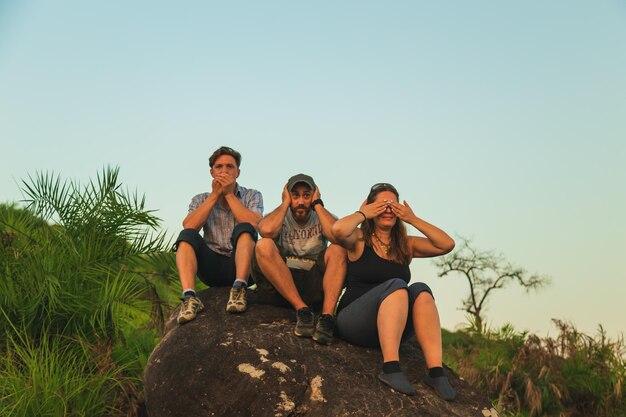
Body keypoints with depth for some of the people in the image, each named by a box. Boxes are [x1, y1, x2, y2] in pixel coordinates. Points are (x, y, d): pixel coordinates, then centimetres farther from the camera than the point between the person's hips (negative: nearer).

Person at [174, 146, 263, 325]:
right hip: (212, 267, 2)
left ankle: (239, 288, -40)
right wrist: (214, 195, -9)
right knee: (187, 236, -23)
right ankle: (189, 297, -40)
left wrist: (229, 194, -11)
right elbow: (188, 227, -10)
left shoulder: (252, 196, 7)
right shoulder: (201, 200, 12)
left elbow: (253, 225, -16)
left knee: (244, 229, -27)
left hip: (241, 264, -2)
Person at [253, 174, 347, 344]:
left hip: (315, 287, 1)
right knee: (264, 246, -24)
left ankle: (327, 316, -37)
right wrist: (285, 204, -4)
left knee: (338, 249, -21)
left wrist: (317, 204, -6)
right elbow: (266, 230, -20)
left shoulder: (322, 218, 9)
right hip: (279, 285, 0)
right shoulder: (280, 217, 8)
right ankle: (302, 310, -30)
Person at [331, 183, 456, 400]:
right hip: (354, 322, -4)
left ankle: (435, 370, -36)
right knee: (396, 285, -30)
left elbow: (447, 244, 3)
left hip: (393, 328, 4)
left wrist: (413, 219, 4)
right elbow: (338, 230, -21)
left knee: (420, 290, -24)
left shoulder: (406, 245, 15)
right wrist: (361, 214, -3)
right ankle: (390, 367, -45)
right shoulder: (359, 239, 4)